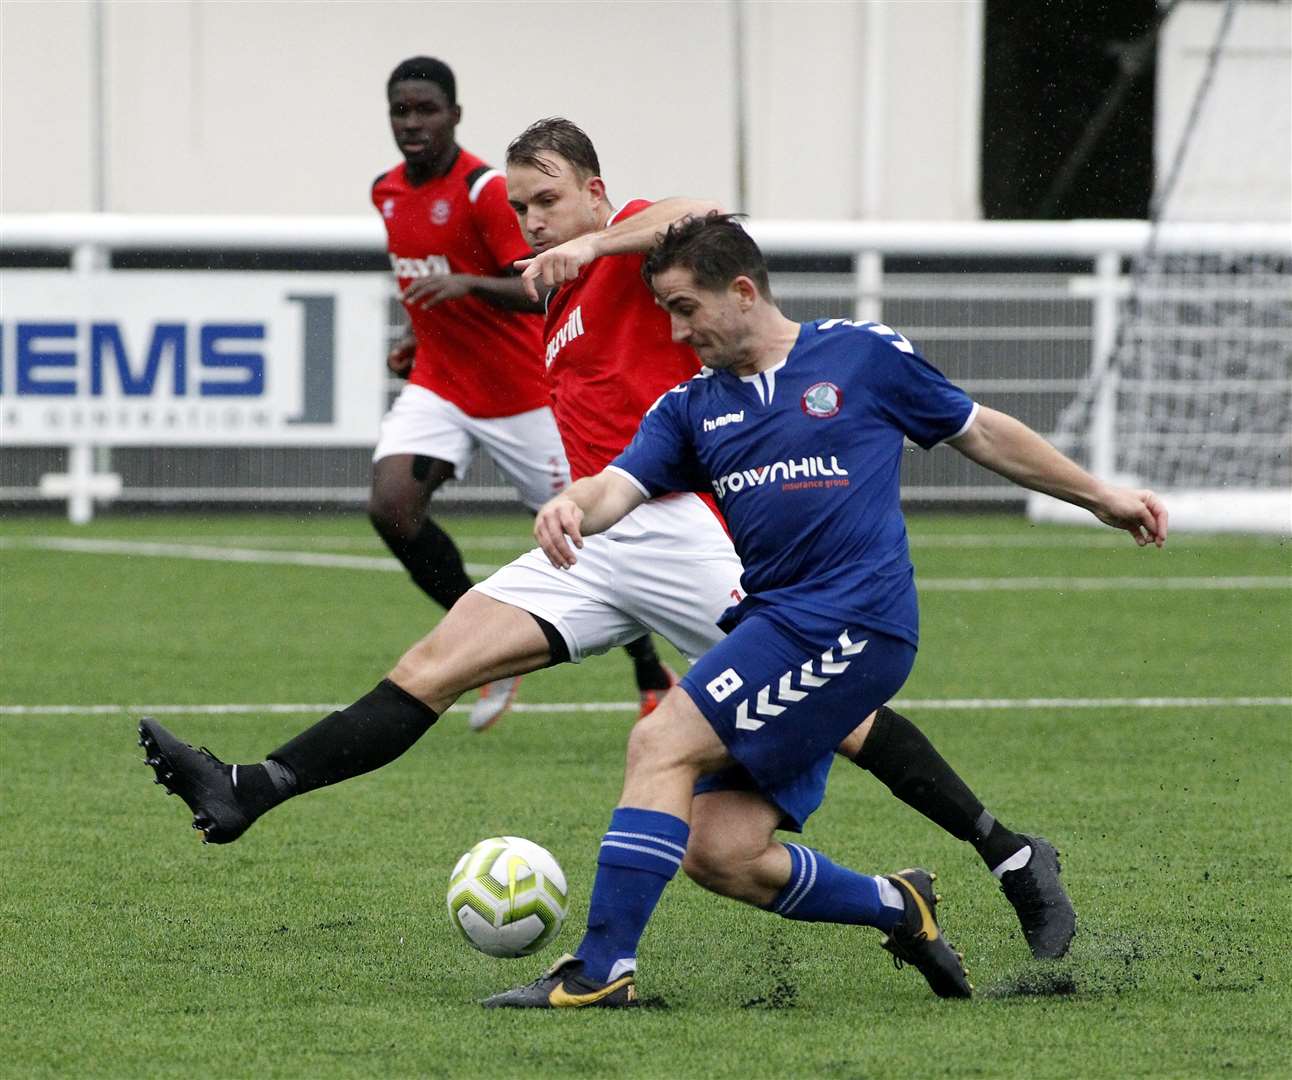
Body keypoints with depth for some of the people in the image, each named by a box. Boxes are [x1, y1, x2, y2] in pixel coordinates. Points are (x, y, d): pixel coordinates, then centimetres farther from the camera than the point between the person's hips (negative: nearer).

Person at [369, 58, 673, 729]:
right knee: (390, 507, -19)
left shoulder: (485, 190, -18)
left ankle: (654, 679, 22)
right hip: (437, 388, 6)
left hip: (519, 392, -6)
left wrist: (467, 284, -38)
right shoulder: (387, 193, 5)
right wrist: (417, 337, 11)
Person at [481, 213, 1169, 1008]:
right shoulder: (690, 410, 16)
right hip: (776, 626, 7)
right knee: (724, 852, -2)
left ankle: (603, 969, -18)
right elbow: (619, 486, 0)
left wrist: (1100, 496, 19)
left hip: (853, 622, -7)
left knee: (663, 743, -18)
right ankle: (898, 906, 22)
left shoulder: (863, 356, 4)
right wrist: (571, 506, -24)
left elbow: (982, 434, 15)